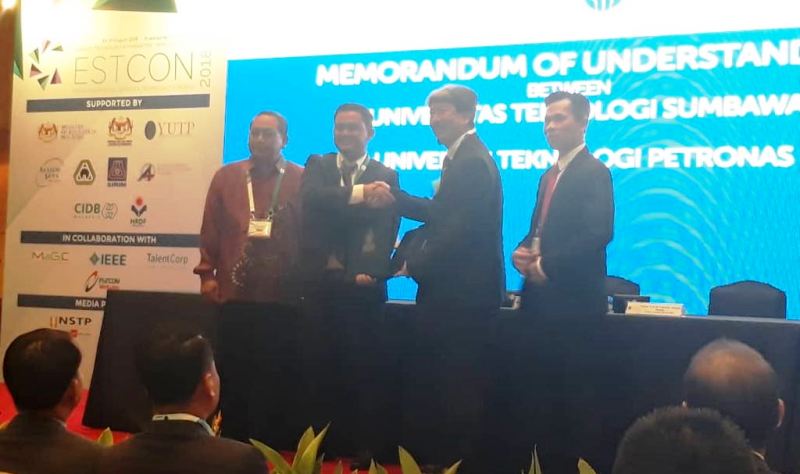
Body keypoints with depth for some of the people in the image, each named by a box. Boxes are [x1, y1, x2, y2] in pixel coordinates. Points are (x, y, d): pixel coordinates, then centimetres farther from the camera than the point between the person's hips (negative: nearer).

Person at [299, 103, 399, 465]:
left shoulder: (385, 176, 4)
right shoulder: (317, 165, 8)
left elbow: (388, 231, -5)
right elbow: (311, 197, -14)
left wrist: (371, 272, -20)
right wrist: (360, 193, -30)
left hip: (364, 285, -2)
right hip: (321, 283, 2)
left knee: (363, 367, 3)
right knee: (322, 367, 8)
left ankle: (364, 446, 13)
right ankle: (326, 442, 21)